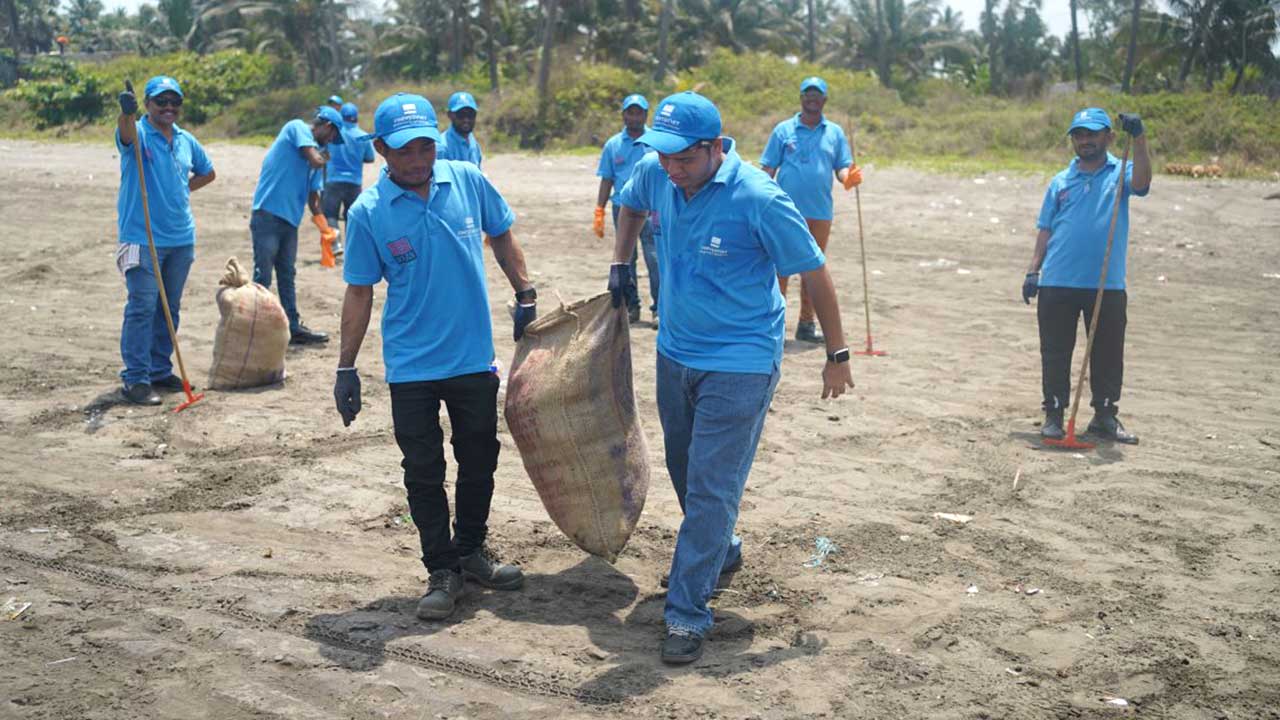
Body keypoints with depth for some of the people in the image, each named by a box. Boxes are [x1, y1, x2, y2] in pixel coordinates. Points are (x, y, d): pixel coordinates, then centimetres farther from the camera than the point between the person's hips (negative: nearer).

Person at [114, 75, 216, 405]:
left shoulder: (186, 140, 11)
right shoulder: (138, 133, -6)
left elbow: (207, 172, 28)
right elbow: (126, 133, -31)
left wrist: (182, 189, 12)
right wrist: (127, 113, -53)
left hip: (181, 238, 6)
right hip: (142, 238, -6)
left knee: (170, 308, 12)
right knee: (142, 307, -8)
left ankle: (160, 371, 23)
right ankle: (136, 379, -5)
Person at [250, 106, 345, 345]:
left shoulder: (315, 151, 20)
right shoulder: (297, 128, -2)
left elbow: (313, 196, 24)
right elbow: (315, 160, -17)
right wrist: (326, 158, 4)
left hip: (290, 220, 9)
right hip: (268, 215, -9)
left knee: (287, 276, 15)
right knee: (263, 277, -5)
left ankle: (294, 328, 23)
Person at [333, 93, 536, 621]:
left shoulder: (467, 181, -4)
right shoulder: (368, 212, -9)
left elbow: (502, 238, 12)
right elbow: (359, 293, -3)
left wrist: (526, 297, 9)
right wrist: (346, 368, -3)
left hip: (474, 357, 2)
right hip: (412, 367, -2)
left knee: (479, 462, 14)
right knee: (424, 472, 5)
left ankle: (471, 552, 34)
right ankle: (442, 571, 21)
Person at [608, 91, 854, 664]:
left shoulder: (758, 198, -23)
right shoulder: (655, 175, -6)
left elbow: (814, 272, -14)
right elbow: (630, 206, 21)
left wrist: (837, 355, -8)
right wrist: (620, 263, 10)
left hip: (739, 363, -7)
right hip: (675, 352, 7)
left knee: (710, 489, -7)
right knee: (685, 471, 21)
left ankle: (687, 614, 1)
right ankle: (721, 552, 46)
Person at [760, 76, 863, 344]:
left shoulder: (835, 132, 10)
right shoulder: (784, 130, 3)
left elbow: (843, 168, 8)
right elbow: (767, 169, 2)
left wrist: (848, 178, -16)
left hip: (820, 213, 3)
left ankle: (806, 324, 18)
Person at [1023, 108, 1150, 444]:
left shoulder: (1119, 173, 4)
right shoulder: (1061, 182, 10)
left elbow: (1141, 182, -19)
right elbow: (1045, 229, 10)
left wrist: (1139, 138, -28)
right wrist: (1033, 270, 3)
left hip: (1107, 284, -1)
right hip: (1057, 283, 1)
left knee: (1108, 352, 7)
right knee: (1056, 351, 5)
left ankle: (1104, 414, 19)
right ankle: (1054, 414, 13)